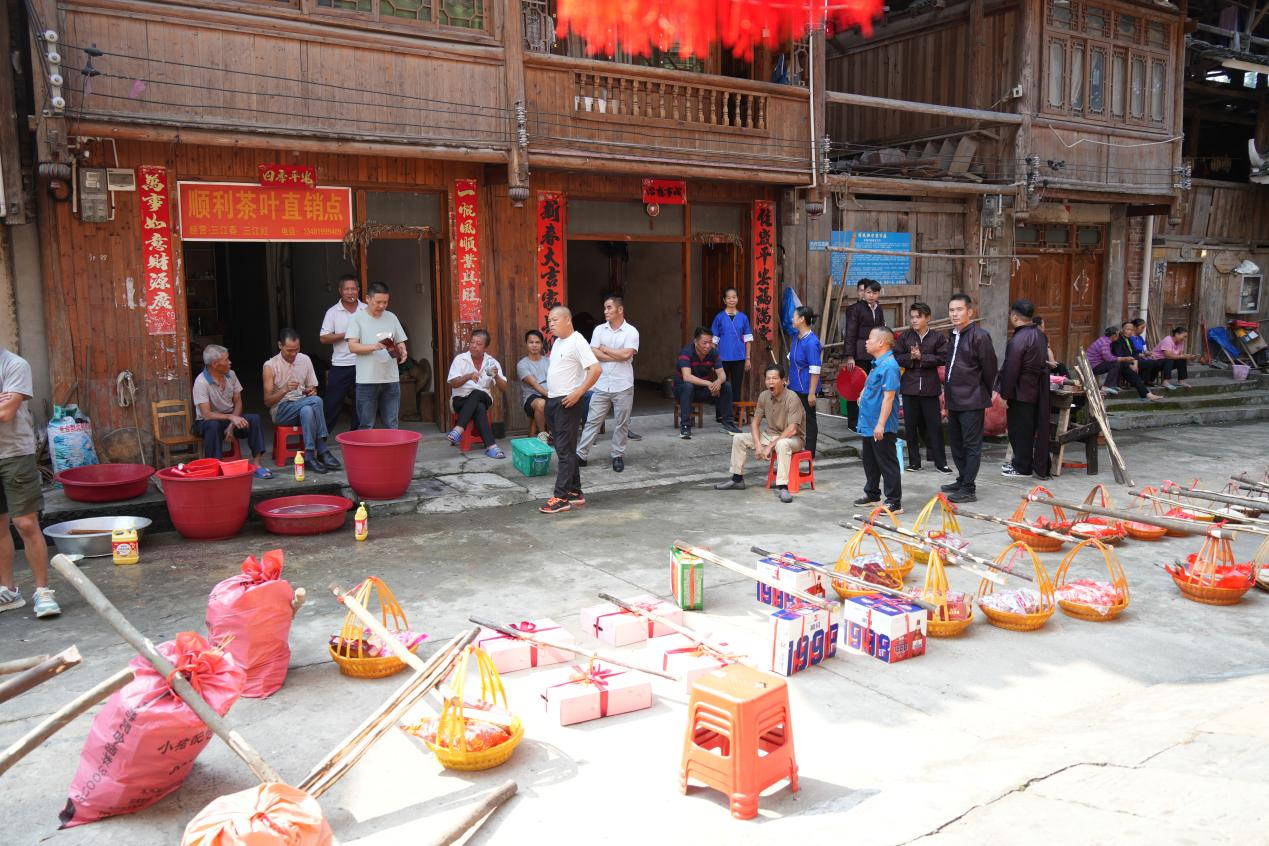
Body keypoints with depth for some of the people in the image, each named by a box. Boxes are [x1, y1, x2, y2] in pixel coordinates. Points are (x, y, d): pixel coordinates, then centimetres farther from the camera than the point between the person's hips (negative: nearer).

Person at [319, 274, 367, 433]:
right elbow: (323, 338, -3)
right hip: (340, 365, -2)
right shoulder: (333, 312, 1)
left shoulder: (366, 310, 6)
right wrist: (345, 335, -13)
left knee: (360, 404, 9)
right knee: (332, 403, -1)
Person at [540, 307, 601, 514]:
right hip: (552, 401, 10)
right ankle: (575, 493, 20)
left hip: (568, 402, -10)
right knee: (563, 449, 12)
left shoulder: (577, 341, -13)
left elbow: (595, 369, -22)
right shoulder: (558, 342, 15)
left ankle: (561, 498, -4)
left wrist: (578, 393, -22)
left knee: (565, 450, -7)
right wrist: (550, 391, 17)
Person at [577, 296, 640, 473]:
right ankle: (581, 454, 7)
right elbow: (593, 353, -6)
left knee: (621, 423, 6)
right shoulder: (599, 330, 6)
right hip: (601, 385, 2)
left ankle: (617, 455, 19)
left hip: (623, 386, -2)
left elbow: (626, 354, -17)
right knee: (592, 421, 4)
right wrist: (617, 356, -10)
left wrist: (605, 349, -5)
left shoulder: (631, 332, -3)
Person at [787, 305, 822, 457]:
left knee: (808, 419, 4)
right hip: (794, 387, 9)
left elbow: (815, 371, -22)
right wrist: (789, 379, 22)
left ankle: (810, 451, 15)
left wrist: (812, 393, -22)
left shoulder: (811, 342, -21)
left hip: (806, 389, -9)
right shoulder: (796, 336, 6)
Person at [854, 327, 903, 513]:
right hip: (869, 425, 10)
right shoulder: (877, 363, 11)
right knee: (870, 461, 20)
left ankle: (894, 502, 4)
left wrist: (881, 424, -26)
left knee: (888, 464, -2)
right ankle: (872, 495, 34)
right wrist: (863, 395, 12)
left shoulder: (889, 365, -20)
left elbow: (888, 397, -25)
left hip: (882, 428, -10)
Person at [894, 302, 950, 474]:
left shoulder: (938, 337, -1)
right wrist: (910, 357, -15)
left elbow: (943, 358, -10)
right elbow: (896, 357, 2)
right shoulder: (905, 336, 4)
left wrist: (921, 357, -15)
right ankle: (914, 461, 16)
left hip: (930, 387, -2)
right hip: (909, 387, 2)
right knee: (911, 425, 6)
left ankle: (940, 461, 10)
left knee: (935, 425, 2)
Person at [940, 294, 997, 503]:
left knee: (971, 446, -3)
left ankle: (968, 489, 1)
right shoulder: (954, 336, 13)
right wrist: (948, 398, 17)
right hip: (954, 400, 9)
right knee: (956, 443, 16)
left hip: (972, 402, -9)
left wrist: (984, 394, 0)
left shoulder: (979, 335, -13)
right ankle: (962, 480, 29)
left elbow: (989, 368, -10)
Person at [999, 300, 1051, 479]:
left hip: (1021, 392, -9)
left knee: (1019, 429, 1)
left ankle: (1022, 467, 9)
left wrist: (1004, 394, -14)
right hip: (1037, 389, 9)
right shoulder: (1039, 334, 8)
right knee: (1029, 428, 16)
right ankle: (1021, 461, 28)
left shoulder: (1019, 340, -22)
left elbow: (1011, 370, -22)